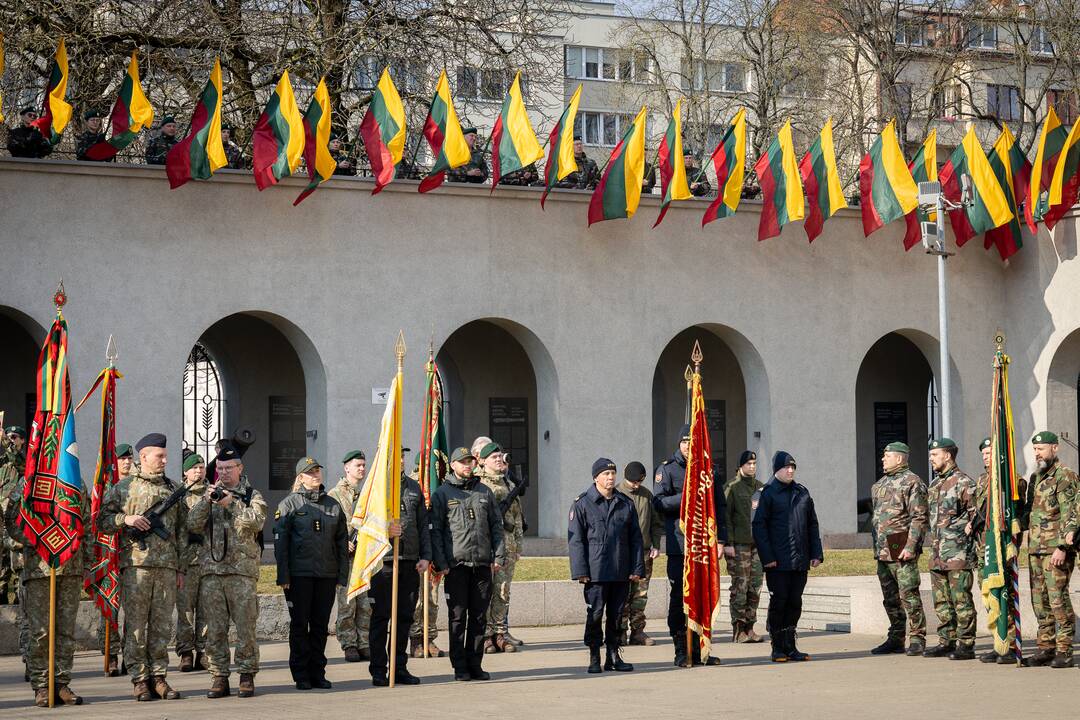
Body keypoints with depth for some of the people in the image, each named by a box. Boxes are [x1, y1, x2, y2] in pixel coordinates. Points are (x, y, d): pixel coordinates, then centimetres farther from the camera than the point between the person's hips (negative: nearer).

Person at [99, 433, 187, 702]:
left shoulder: (173, 490, 16)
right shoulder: (122, 488, 6)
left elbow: (182, 531, 17)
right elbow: (102, 522, 6)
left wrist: (181, 568, 12)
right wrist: (125, 519, -12)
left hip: (167, 566, 3)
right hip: (135, 565, -3)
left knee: (162, 624, 4)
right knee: (135, 623, -3)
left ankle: (158, 676, 9)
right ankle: (139, 679, 1)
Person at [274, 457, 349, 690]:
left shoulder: (333, 505, 12)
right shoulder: (289, 504, 0)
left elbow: (342, 542, 13)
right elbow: (280, 542, -3)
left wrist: (342, 575, 6)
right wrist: (283, 576, -9)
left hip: (327, 575, 3)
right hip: (299, 574, -3)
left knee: (321, 625, 7)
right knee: (299, 625, 1)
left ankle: (317, 673, 14)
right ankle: (301, 676, 8)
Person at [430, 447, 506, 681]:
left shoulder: (484, 492, 13)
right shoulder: (442, 493, 2)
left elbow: (496, 526, 14)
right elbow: (435, 530, -1)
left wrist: (499, 556, 3)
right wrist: (440, 563, -9)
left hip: (483, 564, 3)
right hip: (456, 564, -3)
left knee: (479, 616, 6)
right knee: (458, 617, 0)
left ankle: (475, 664, 12)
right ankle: (460, 667, 4)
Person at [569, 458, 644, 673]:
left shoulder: (626, 504, 12)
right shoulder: (582, 504, -1)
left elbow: (635, 538, 13)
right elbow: (575, 540, -3)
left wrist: (637, 568, 6)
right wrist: (580, 571, -10)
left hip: (622, 573, 4)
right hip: (595, 572, -4)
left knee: (617, 615, 8)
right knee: (595, 614, -1)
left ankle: (613, 655, 17)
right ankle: (594, 657, 8)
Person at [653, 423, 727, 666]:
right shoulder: (667, 469, 1)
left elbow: (720, 507, 15)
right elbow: (659, 502, -8)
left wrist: (721, 539, 7)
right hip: (679, 544, -4)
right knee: (679, 597, -3)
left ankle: (699, 650, 12)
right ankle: (681, 651, 2)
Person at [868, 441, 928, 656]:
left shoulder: (912, 482, -7)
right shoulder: (881, 484, 19)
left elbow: (919, 517, -13)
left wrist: (910, 547, -20)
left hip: (902, 551, -8)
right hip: (883, 551, 8)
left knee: (909, 596, -6)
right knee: (890, 598, 11)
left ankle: (917, 640, -1)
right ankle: (896, 639, 18)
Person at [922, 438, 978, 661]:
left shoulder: (964, 482, -8)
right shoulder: (935, 484, 17)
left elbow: (977, 514, -9)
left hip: (958, 554, -8)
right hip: (937, 554, 9)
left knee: (962, 601, -6)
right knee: (942, 602, 11)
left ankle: (966, 645, -3)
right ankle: (947, 642, 18)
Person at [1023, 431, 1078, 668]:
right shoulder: (1036, 477, 18)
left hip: (1056, 550, -8)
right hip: (1035, 549, 8)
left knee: (1058, 599, -9)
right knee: (1040, 601, 9)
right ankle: (1046, 647, 15)